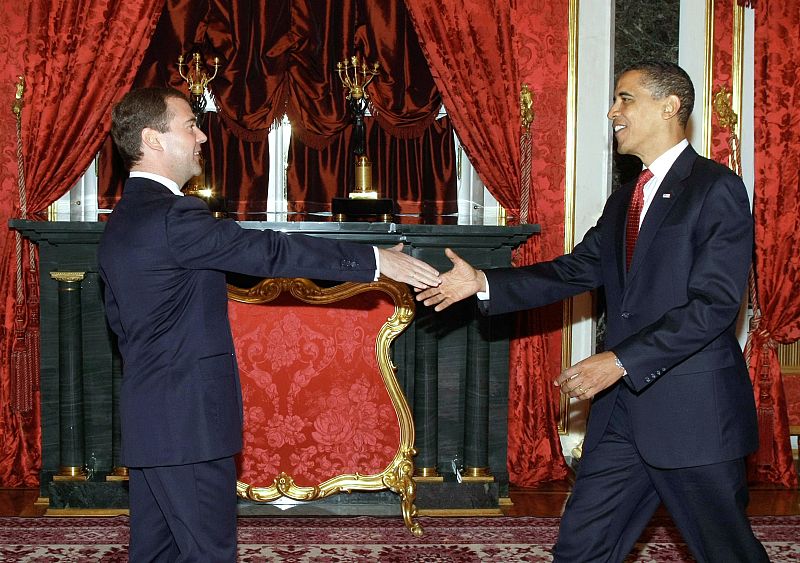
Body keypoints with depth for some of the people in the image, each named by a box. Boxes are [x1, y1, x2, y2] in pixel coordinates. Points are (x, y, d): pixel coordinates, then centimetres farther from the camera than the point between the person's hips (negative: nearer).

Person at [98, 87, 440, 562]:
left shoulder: (120, 223, 13)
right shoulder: (173, 216, -19)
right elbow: (269, 251, -22)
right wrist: (375, 260, -19)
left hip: (148, 417, 10)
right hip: (189, 419, -10)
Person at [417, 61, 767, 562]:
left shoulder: (717, 189, -10)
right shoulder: (624, 201, 17)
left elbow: (714, 303, -19)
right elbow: (575, 271, 12)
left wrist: (619, 361, -22)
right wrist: (482, 282, 1)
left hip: (695, 410, -8)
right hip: (624, 405, 8)